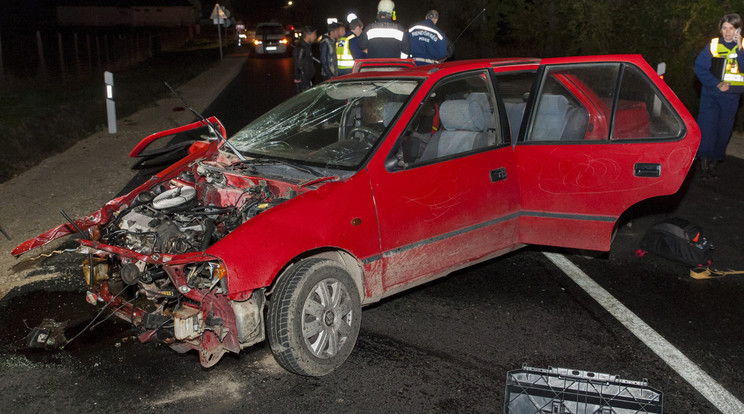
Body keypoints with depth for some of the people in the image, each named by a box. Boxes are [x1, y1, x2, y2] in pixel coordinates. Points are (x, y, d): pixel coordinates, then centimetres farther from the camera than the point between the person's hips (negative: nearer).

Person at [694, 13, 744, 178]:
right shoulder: (713, 45, -3)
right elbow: (700, 67, -6)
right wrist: (717, 83, -15)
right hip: (711, 94, -2)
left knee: (724, 128, 7)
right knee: (707, 126, -9)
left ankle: (714, 161, 19)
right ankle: (704, 160, 0)